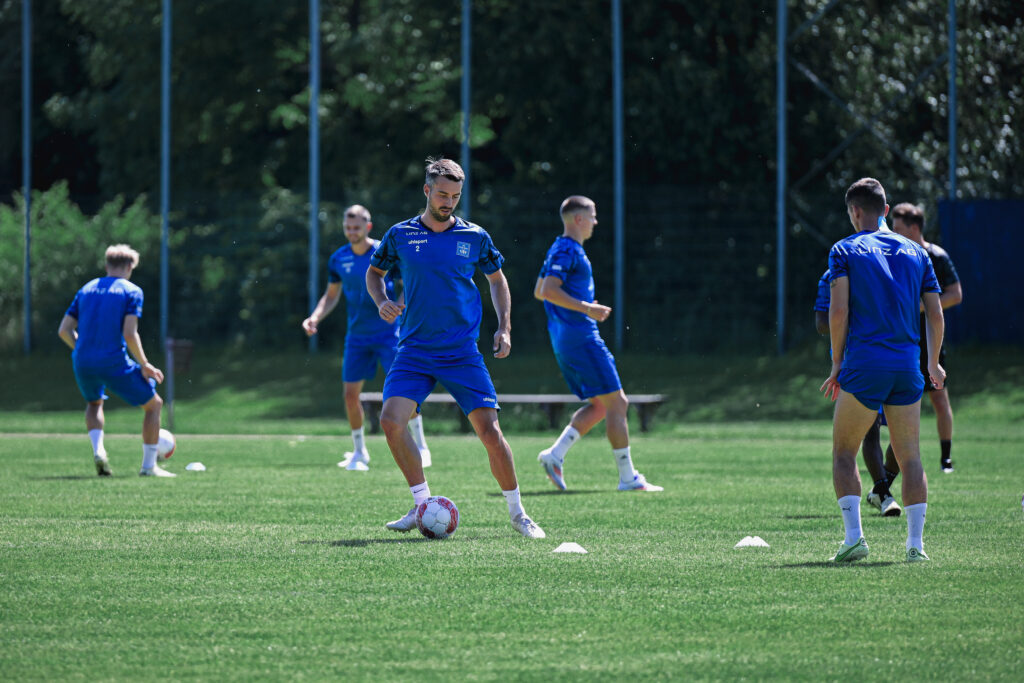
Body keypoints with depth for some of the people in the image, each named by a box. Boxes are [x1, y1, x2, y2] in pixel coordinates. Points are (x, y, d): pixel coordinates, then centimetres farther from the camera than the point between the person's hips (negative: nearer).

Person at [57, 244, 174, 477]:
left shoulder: (86, 290, 13)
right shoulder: (131, 291, -2)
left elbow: (64, 330, 10)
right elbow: (129, 335, -14)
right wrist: (145, 366, -4)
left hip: (82, 362, 5)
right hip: (114, 361, -5)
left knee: (94, 403, 34)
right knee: (153, 404, 14)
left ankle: (97, 450, 9)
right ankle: (149, 465, 11)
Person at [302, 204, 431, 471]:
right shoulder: (338, 259, 3)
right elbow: (331, 296, 16)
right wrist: (315, 318, 0)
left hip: (387, 332, -4)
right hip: (357, 336, 4)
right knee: (350, 393, -1)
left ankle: (420, 447, 2)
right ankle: (359, 453, 15)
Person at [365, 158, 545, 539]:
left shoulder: (474, 236, 4)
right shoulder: (401, 235, 3)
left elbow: (497, 279, 18)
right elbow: (374, 272, 19)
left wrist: (504, 327, 6)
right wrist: (382, 301, -1)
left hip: (462, 352, -1)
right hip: (414, 351, 1)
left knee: (489, 431, -9)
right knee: (391, 419, -19)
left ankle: (517, 513, 7)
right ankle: (422, 506, -4)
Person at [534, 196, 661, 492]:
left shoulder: (559, 250, 19)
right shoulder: (568, 251, -12)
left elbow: (539, 292, 27)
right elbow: (548, 290, -23)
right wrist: (586, 308, -22)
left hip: (565, 342, 10)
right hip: (581, 340, -10)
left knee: (600, 405, 13)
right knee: (615, 404, -6)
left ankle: (555, 454, 2)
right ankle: (628, 477, -5)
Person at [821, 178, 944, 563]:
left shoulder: (845, 250, 2)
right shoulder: (916, 253, 13)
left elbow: (838, 310, -8)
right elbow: (935, 315, 10)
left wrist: (837, 364, 1)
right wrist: (934, 364, 23)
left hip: (863, 362, -3)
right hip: (907, 365, 3)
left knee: (844, 452, 7)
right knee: (910, 457, 8)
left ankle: (853, 534, -8)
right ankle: (915, 542, -2)